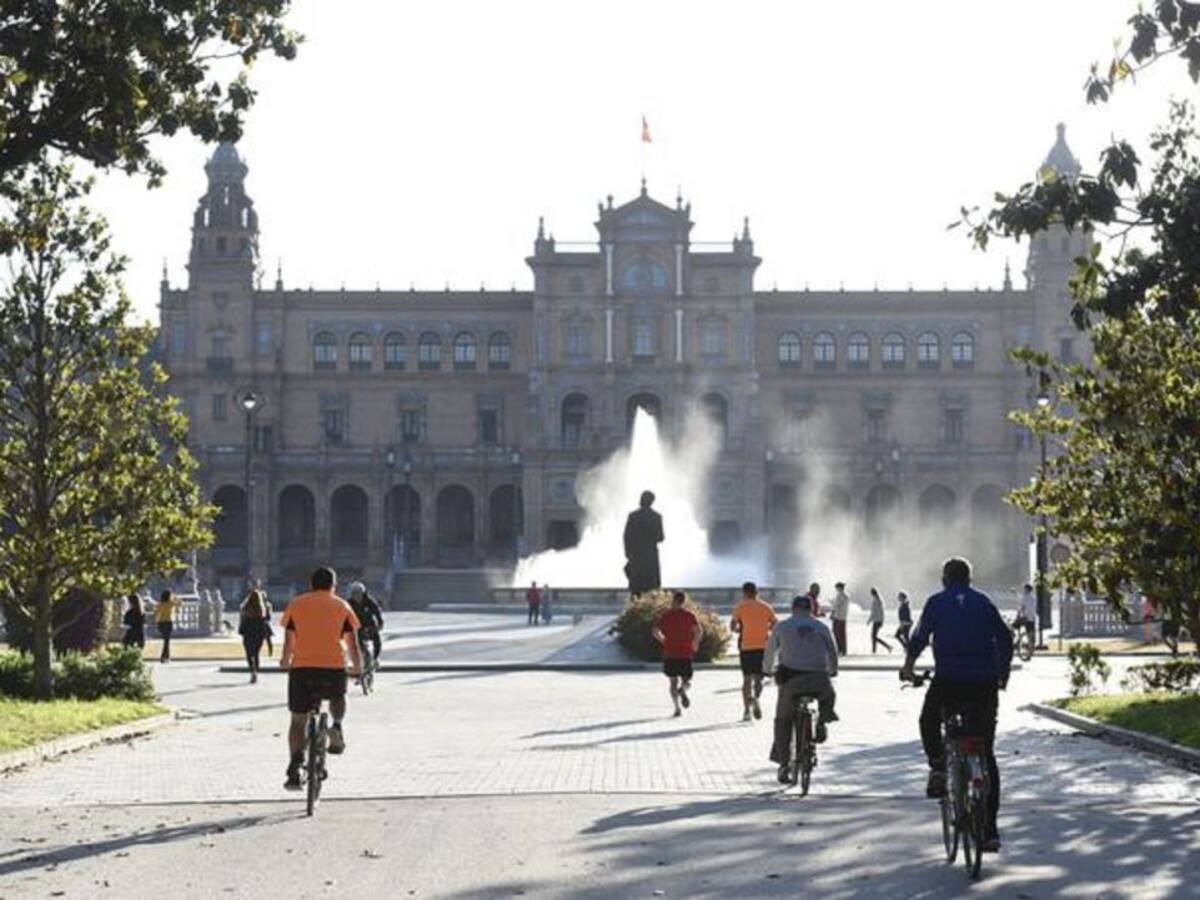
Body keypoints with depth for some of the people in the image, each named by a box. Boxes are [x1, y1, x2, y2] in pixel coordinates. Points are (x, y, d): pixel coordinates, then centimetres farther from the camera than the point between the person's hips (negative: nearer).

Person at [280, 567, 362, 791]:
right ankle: (337, 726, 3)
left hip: (302, 667, 0)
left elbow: (289, 640, 8)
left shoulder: (296, 604, 10)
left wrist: (285, 661, 26)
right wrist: (357, 667, 21)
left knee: (298, 720, 9)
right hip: (334, 667, 0)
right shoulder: (341, 606, 10)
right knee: (337, 698, 33)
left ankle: (294, 770, -8)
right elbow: (352, 642, 7)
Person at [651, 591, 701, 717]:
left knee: (673, 682, 9)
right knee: (687, 680, 11)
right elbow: (698, 631, -12)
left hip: (669, 653, 0)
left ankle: (677, 708, -5)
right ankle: (683, 689, -25)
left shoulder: (665, 615, 4)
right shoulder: (689, 615, 2)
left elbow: (655, 632, -2)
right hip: (686, 653, 0)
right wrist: (695, 644, 3)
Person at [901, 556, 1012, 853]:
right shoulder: (983, 602, 12)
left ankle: (938, 767, 3)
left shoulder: (936, 602, 6)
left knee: (929, 722, 30)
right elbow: (1005, 638, 9)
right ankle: (989, 830, 3)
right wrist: (1003, 673, 21)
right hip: (984, 682, 2)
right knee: (986, 753, 7)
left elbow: (920, 637, 1)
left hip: (947, 680, -2)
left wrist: (908, 666, 17)